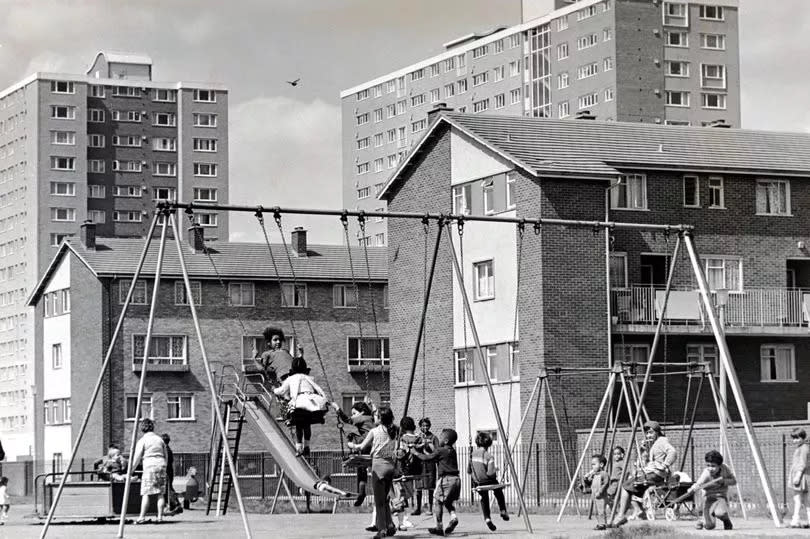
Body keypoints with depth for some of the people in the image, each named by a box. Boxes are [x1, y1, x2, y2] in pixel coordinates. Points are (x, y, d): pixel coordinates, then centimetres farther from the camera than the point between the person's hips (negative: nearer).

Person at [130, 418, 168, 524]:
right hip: (161, 465, 5)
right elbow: (165, 456, 18)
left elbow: (137, 458, -3)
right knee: (160, 493, 6)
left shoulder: (142, 441, -1)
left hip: (150, 467, -5)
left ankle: (142, 517, -9)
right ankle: (160, 516, 2)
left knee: (146, 493, -5)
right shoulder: (159, 439, 14)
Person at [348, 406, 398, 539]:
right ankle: (390, 525, 10)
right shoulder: (394, 431, 6)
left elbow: (362, 447, 1)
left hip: (378, 464, -5)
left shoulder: (374, 431, -5)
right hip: (391, 465, 5)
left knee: (379, 500, 0)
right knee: (385, 499, 18)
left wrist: (352, 445, 21)